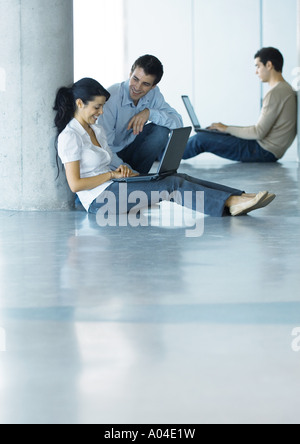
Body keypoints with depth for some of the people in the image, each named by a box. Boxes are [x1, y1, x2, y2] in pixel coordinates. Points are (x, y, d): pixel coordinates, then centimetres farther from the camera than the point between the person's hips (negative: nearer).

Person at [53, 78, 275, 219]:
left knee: (180, 178, -9)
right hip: (99, 198, -9)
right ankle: (230, 203, -31)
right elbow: (75, 184, -17)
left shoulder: (97, 130, 18)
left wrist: (127, 172, -1)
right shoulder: (69, 137, -10)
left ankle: (240, 199, -21)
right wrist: (113, 174, -13)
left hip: (111, 187, 9)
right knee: (171, 185, -21)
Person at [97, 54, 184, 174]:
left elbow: (178, 123, -12)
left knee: (161, 129, -16)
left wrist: (150, 112, -27)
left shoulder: (153, 94, -6)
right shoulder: (111, 97, -26)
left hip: (130, 149, 6)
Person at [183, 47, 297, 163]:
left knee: (201, 139, -8)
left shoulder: (276, 93, -18)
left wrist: (227, 129, -7)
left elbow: (259, 132, -20)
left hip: (264, 152, -10)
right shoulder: (286, 89, 14)